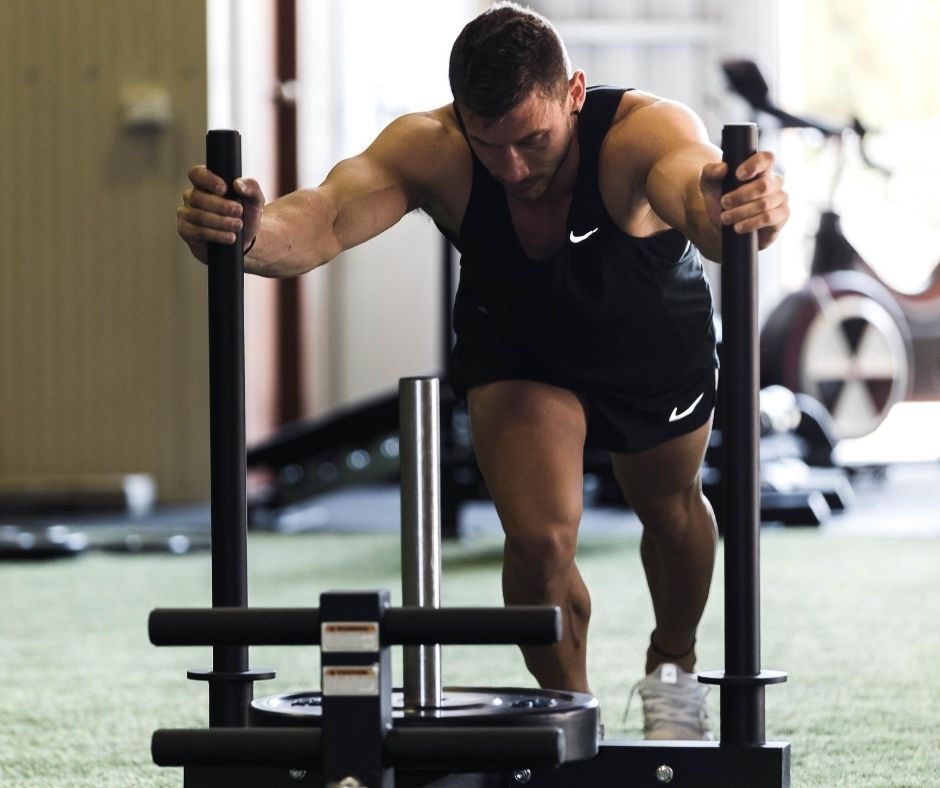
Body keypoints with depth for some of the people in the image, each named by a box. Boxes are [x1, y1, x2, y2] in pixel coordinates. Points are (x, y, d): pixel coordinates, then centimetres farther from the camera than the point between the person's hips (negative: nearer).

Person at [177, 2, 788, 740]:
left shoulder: (644, 130, -43)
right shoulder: (430, 148, -39)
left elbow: (700, 192, -65)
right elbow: (321, 221, -55)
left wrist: (745, 213, -89)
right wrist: (245, 234, -78)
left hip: (655, 342, 0)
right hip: (516, 343, 0)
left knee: (670, 512, 22)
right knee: (538, 539, -16)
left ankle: (673, 667, 52)